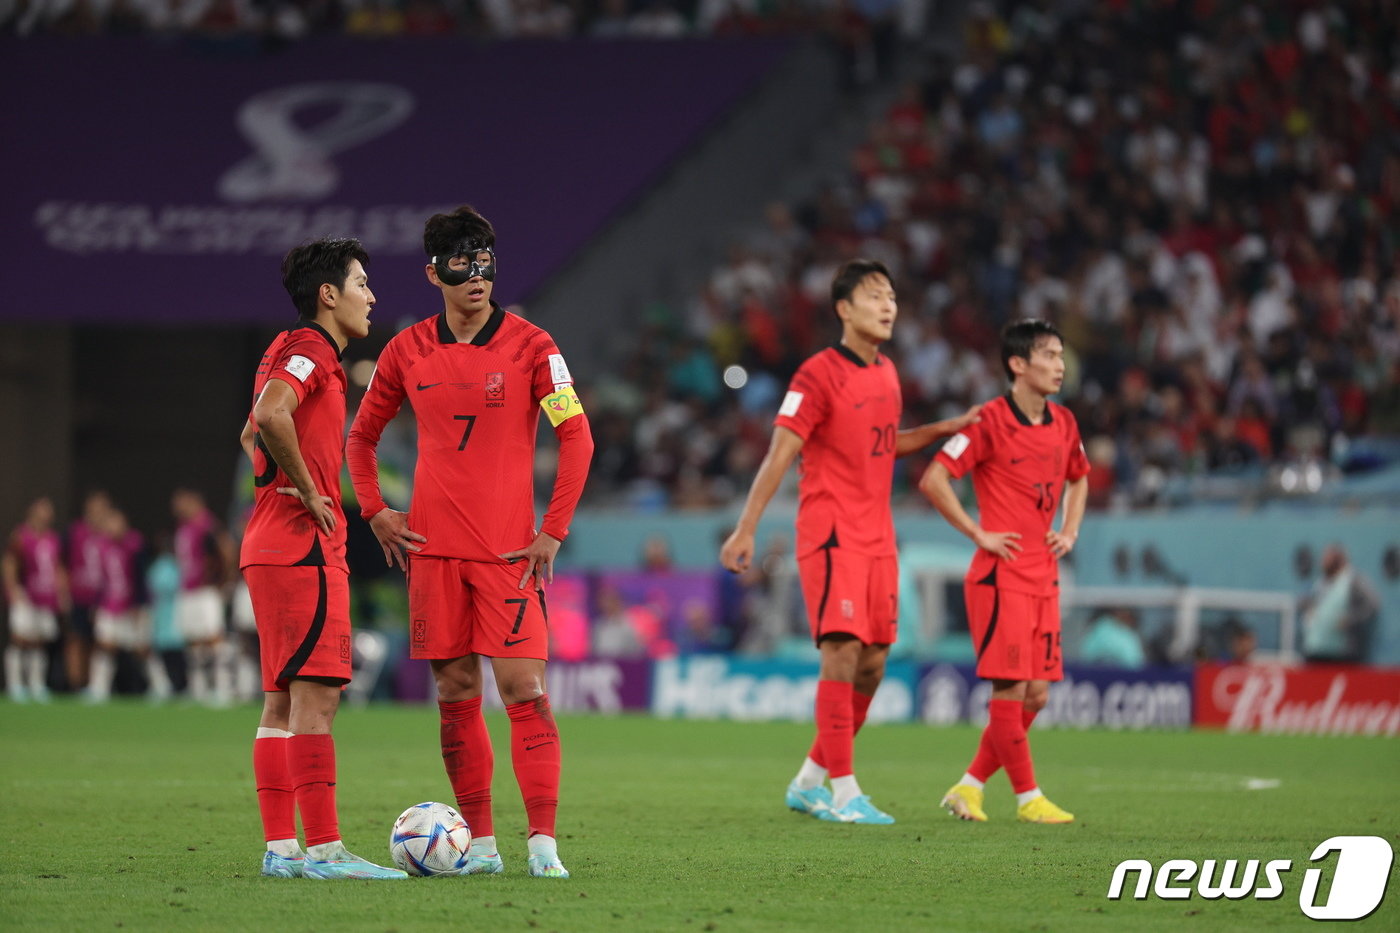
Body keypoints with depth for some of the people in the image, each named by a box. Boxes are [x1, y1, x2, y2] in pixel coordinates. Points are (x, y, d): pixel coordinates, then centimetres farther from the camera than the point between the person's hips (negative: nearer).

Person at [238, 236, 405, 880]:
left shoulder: (293, 354, 20)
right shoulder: (311, 351, -11)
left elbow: (252, 434, 32)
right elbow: (271, 417, -29)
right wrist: (309, 493, -18)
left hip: (272, 548, 10)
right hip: (305, 547, -10)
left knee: (283, 701, 8)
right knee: (315, 697, -12)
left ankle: (281, 848, 8)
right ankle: (324, 850, -14)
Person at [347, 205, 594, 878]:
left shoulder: (530, 345, -2)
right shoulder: (407, 351, 7)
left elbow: (576, 436, -3)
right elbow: (361, 435, 20)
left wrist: (553, 530, -7)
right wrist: (375, 511, 7)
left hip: (508, 549, -3)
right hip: (433, 546, 3)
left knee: (524, 689, -11)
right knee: (455, 693, 5)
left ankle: (543, 842, -12)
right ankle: (480, 843, 11)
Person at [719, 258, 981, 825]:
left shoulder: (886, 374, 13)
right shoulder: (819, 374, -10)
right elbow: (780, 453, -13)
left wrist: (947, 429, 20)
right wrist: (746, 529, -17)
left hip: (877, 538, 8)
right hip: (831, 535, -8)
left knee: (873, 662, 6)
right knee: (842, 652, -14)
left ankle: (809, 783, 19)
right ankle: (843, 793, -12)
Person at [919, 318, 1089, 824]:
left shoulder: (1063, 423, 10)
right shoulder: (990, 421, -11)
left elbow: (1078, 479, 29)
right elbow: (933, 480, -15)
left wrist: (1069, 532, 13)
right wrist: (979, 535, -14)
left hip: (1043, 576, 7)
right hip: (1001, 574, -7)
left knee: (1035, 695, 5)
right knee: (1010, 689, -6)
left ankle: (969, 788, 16)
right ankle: (1028, 798, 1)